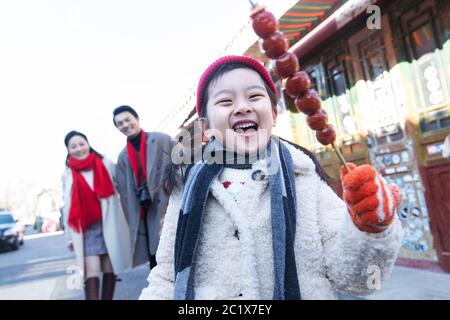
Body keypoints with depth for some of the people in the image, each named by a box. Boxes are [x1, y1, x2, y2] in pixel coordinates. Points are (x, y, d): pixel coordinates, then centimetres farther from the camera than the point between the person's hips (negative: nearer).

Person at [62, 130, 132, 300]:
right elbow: (68, 207, 11)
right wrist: (70, 235, 10)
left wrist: (127, 221, -3)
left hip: (110, 225, 0)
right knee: (92, 271, -9)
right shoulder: (67, 175, 8)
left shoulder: (106, 164, 3)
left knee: (110, 269, 5)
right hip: (86, 229, 0)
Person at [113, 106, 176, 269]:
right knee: (154, 262, 10)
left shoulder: (162, 139, 1)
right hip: (144, 216, 4)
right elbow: (124, 192, 11)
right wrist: (132, 222, 4)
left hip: (170, 208, -4)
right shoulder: (123, 157, 13)